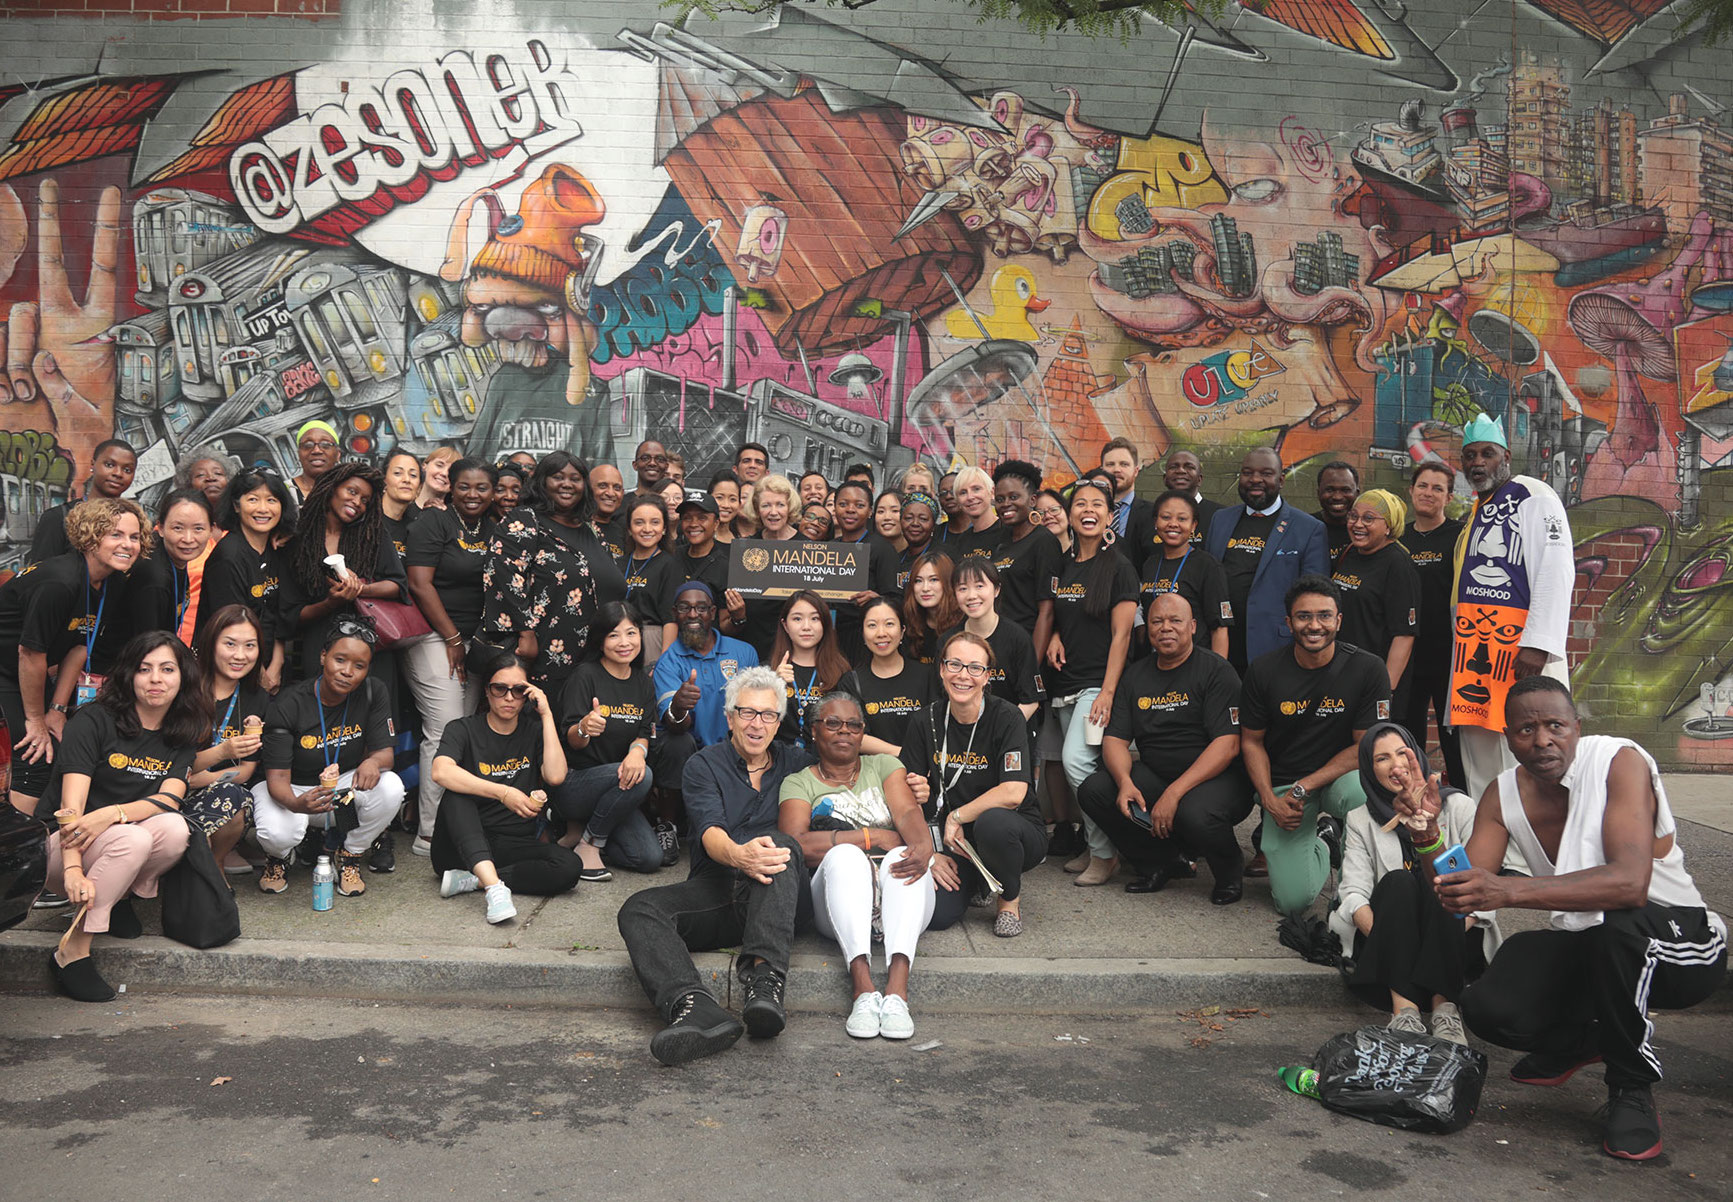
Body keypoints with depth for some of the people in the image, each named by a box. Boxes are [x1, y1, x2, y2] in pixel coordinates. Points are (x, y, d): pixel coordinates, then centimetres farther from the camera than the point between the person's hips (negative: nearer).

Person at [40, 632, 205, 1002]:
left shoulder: (181, 736, 4)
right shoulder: (94, 721, -10)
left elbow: (170, 797, -12)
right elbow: (71, 804, -19)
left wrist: (113, 813, -33)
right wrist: (72, 869, -33)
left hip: (116, 840, 4)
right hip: (58, 844, -3)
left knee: (174, 829, -29)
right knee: (134, 840, -35)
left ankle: (118, 896, -1)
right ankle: (71, 952, -22)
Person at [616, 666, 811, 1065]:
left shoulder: (797, 762, 18)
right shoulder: (704, 766, 10)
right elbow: (710, 832, -9)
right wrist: (738, 855, -32)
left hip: (773, 895, 0)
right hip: (715, 888, 0)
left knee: (778, 843, -32)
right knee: (639, 909, -26)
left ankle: (764, 980, -48)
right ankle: (696, 1009, -52)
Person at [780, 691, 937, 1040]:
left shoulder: (884, 765, 21)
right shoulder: (798, 783, 14)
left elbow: (908, 813, 0)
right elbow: (797, 845, -5)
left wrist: (923, 845, -24)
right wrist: (874, 836, -10)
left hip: (896, 894, 2)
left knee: (905, 857, -31)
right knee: (844, 854, -32)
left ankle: (897, 988, -48)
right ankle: (863, 987, -47)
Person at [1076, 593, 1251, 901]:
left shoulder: (1215, 670, -8)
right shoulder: (1136, 674, 9)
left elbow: (1227, 745, -17)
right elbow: (1114, 739, 5)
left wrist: (1175, 792, -25)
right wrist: (1125, 781, -18)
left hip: (1217, 779, -5)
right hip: (1153, 777, 6)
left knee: (1194, 814, -37)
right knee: (1093, 790, -15)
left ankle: (1230, 872, 0)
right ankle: (1164, 863, 2)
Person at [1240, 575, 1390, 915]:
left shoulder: (1367, 668, -10)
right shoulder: (1264, 670, -6)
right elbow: (1251, 740, 4)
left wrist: (1304, 787, -15)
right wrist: (1270, 800, -10)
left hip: (1339, 777, 0)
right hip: (1282, 788, 0)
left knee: (1362, 791, -40)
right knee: (1293, 900, -17)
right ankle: (1323, 839, 18)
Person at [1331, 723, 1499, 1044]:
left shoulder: (1459, 806, 6)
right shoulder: (1361, 821, 10)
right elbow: (1354, 893, -4)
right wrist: (1385, 937, -23)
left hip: (1458, 939, -1)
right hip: (1389, 944, 1)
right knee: (1396, 881, -28)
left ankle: (1444, 1008, -40)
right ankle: (1404, 1012, -42)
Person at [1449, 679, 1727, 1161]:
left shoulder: (1621, 761, -22)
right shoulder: (1503, 794, -5)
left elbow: (1630, 882, -38)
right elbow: (1461, 899, -10)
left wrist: (1508, 891, -49)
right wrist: (1429, 844, -30)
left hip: (1683, 941, -5)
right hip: (1583, 947, 5)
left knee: (1617, 923, -39)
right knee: (1487, 1009, -20)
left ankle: (1632, 1088, -12)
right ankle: (1581, 1039, 17)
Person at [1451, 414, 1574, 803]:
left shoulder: (1535, 498, -4)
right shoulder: (1474, 511, 21)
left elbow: (1556, 572, -14)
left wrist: (1538, 643, -22)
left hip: (1521, 651, -8)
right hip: (1472, 652, 8)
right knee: (1478, 763, 11)